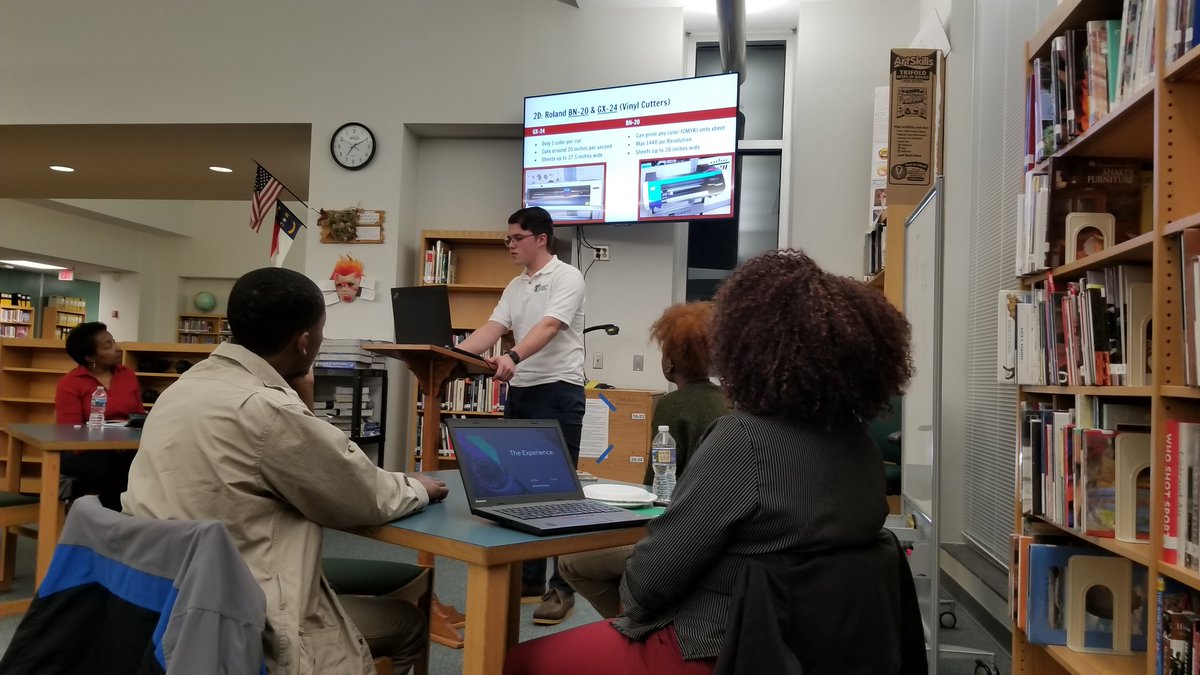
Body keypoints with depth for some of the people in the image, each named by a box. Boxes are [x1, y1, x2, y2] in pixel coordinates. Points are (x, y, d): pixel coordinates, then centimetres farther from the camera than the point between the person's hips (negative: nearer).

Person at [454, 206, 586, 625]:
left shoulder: (567, 277, -7)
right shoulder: (515, 287, 16)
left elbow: (548, 328, -22)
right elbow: (490, 330, 8)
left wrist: (512, 358, -38)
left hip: (558, 391, -8)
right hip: (519, 392, 8)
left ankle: (563, 587, 3)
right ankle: (530, 578, 22)